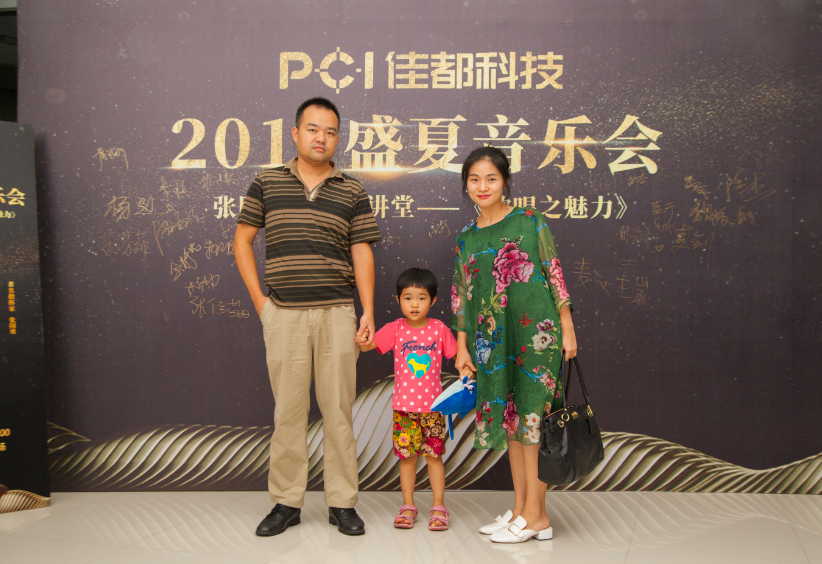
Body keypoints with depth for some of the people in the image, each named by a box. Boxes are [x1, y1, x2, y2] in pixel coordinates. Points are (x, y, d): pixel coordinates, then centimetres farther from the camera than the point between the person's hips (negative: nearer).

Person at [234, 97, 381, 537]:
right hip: (284, 315, 0)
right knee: (288, 411, 5)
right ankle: (286, 503, 18)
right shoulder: (267, 183, 7)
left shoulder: (351, 192, 8)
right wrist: (259, 299, 3)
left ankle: (342, 503, 15)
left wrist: (368, 312, -5)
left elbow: (362, 253, 5)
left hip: (336, 314, 0)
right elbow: (242, 240, 11)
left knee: (338, 410, 4)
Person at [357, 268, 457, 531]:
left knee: (434, 455, 4)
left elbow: (457, 355, 6)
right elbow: (370, 344, -11)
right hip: (404, 405, 1)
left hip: (432, 405, -1)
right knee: (407, 455, 8)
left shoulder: (439, 329, -1)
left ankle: (439, 507, 15)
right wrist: (362, 340, -33)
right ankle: (408, 506, 21)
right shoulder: (396, 329, -2)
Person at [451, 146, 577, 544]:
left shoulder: (529, 222, 0)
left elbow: (555, 274, -1)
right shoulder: (466, 239, 12)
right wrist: (462, 344, 11)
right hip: (493, 339, 5)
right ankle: (520, 508, 18)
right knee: (509, 418, 9)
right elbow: (461, 294, 15)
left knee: (532, 414, -3)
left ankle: (535, 514, 5)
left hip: (534, 331, -5)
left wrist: (567, 328, -5)